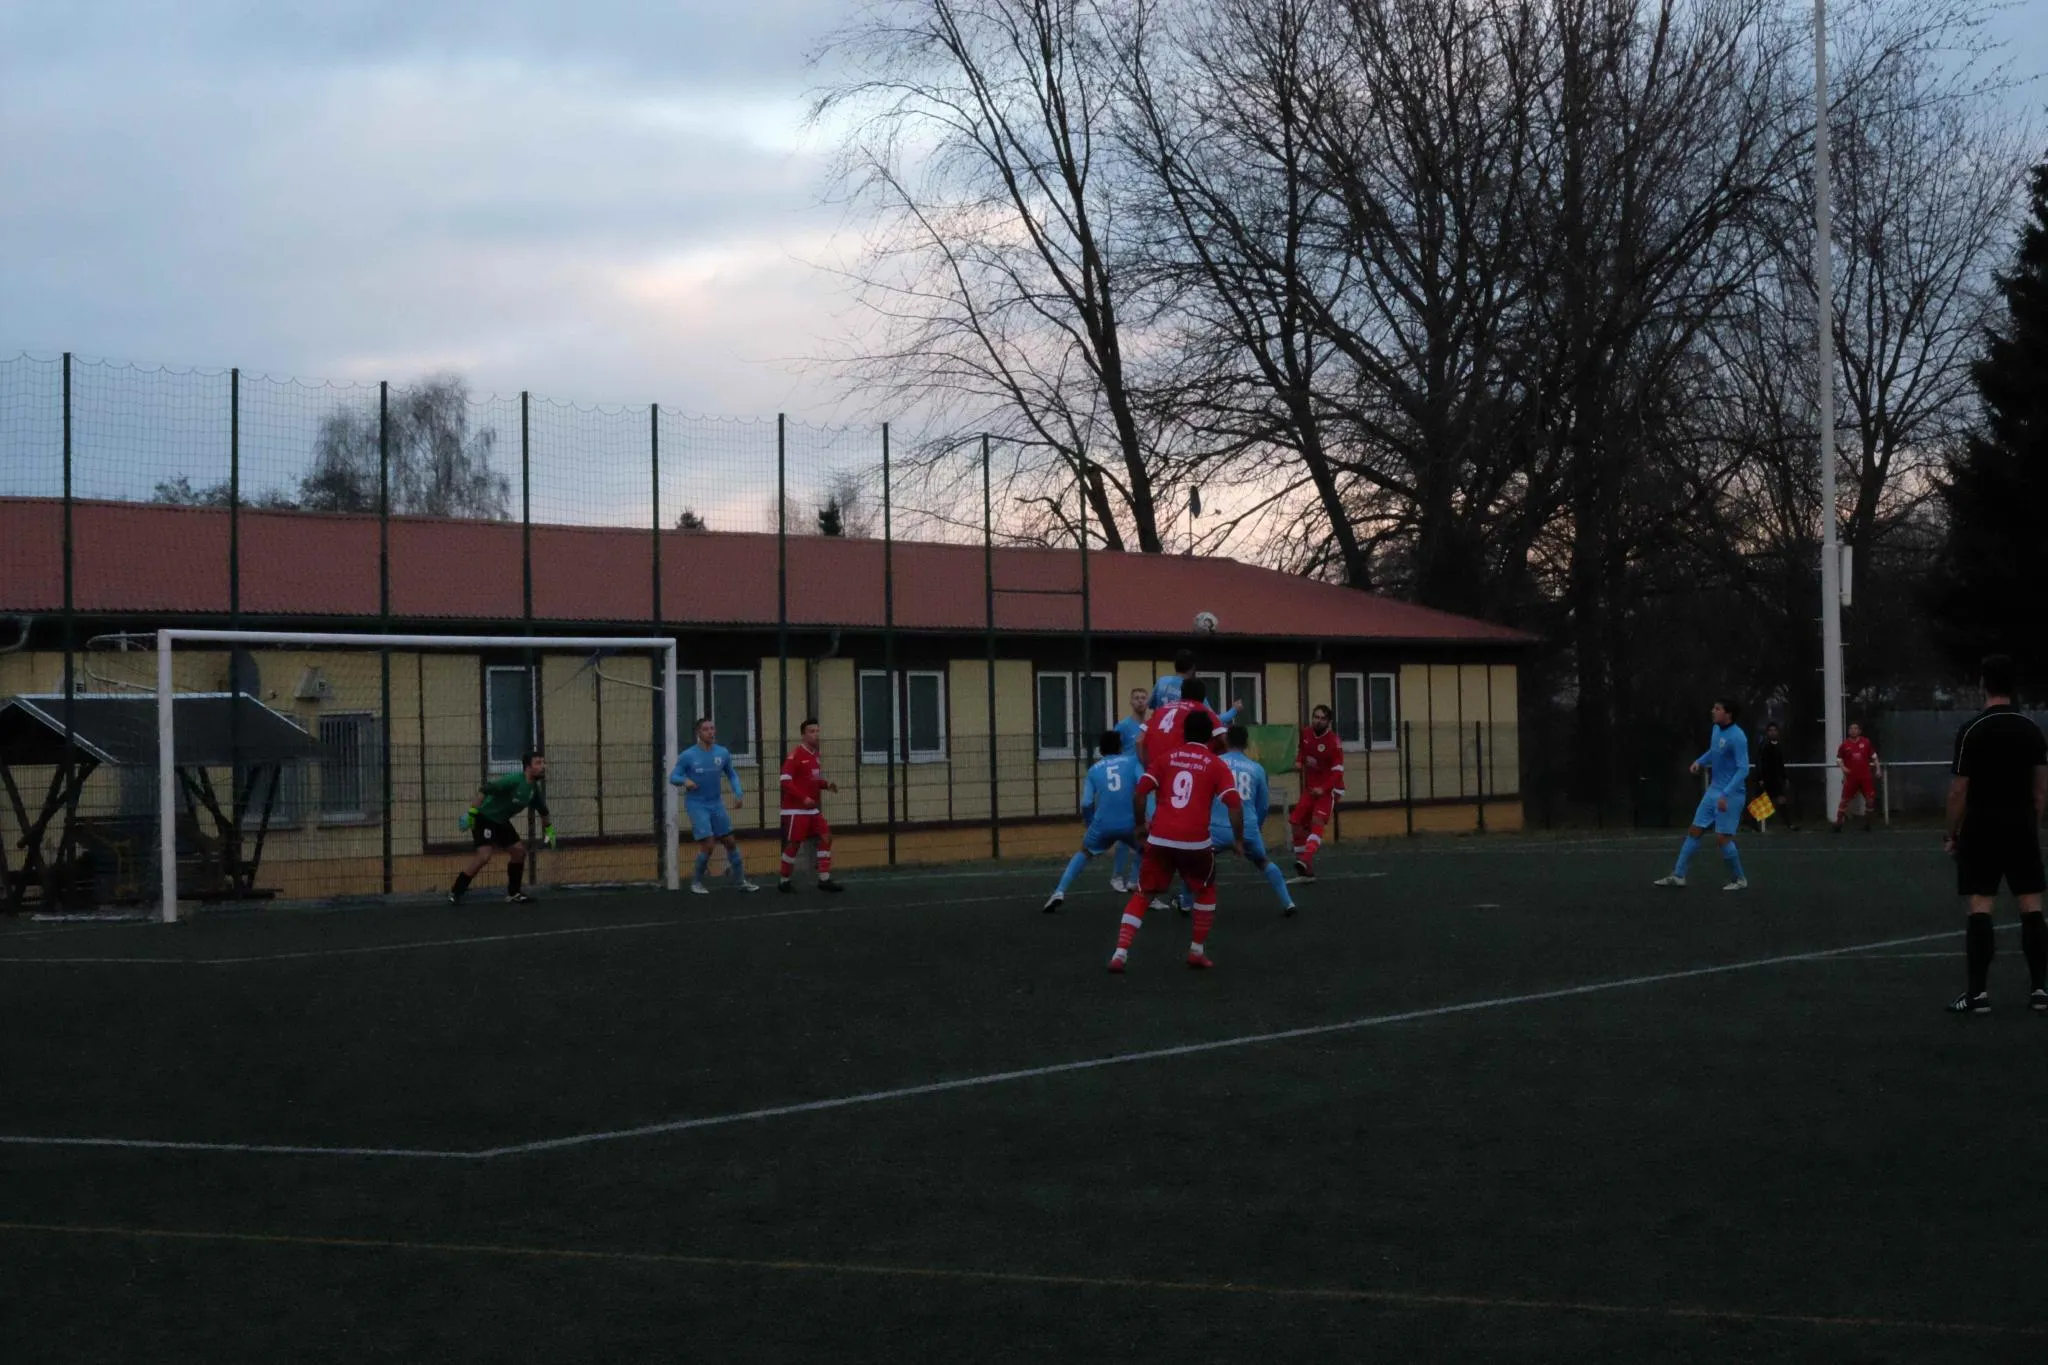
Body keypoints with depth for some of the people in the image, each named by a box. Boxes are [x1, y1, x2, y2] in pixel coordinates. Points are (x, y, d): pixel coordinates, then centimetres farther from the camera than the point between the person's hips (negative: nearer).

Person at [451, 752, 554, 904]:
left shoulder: (535, 790, 1)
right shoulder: (513, 780, -25)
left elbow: (543, 811, 20)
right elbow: (485, 789, -31)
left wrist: (548, 830, 22)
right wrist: (472, 810, -35)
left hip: (501, 822, 9)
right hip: (484, 818, -9)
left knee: (519, 851, 7)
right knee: (484, 856, -21)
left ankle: (513, 893, 21)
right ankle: (455, 893, -12)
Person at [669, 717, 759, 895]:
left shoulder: (723, 753, 0)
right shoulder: (687, 756, -11)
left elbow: (732, 774, 14)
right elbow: (673, 777, -8)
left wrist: (738, 793, 0)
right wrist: (684, 780, -29)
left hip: (716, 805, 5)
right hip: (696, 805, -4)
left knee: (730, 842, 9)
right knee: (707, 844, -13)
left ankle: (741, 881, 22)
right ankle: (696, 882, 6)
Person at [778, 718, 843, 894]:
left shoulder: (815, 755, 11)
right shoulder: (795, 755, -13)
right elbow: (785, 781, -19)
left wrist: (827, 785, 4)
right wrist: (803, 798, -23)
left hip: (812, 808, 8)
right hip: (795, 809, -8)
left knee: (825, 837, 0)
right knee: (794, 844, -4)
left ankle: (824, 879, 3)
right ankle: (784, 882, 10)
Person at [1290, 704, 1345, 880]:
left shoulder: (1334, 742, -19)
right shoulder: (1306, 733, 0)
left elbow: (1337, 771, -21)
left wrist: (1323, 789, -32)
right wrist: (1298, 761, 1)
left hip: (1328, 789, -8)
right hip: (1310, 788, 8)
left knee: (1317, 821, -27)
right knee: (1297, 824, 4)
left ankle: (1306, 860, -47)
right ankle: (1307, 871, 11)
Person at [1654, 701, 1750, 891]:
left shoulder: (1737, 737, -20)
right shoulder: (1717, 729, 6)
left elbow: (1743, 769, -23)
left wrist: (1726, 794, -29)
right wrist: (1699, 761, 6)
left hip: (1730, 795, -8)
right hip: (1713, 790, 8)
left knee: (1723, 838, -8)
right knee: (1694, 831, 7)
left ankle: (1739, 879, 9)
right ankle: (1678, 876, 11)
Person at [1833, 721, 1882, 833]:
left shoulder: (1866, 743, 2)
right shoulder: (1844, 744, -1)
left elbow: (1874, 756, 9)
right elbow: (1839, 759, 3)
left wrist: (1878, 769, 2)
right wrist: (1843, 768, -15)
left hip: (1865, 776, 2)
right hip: (1851, 776, -2)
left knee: (1870, 799, 2)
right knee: (1845, 800, -2)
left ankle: (1867, 823, 16)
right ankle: (1838, 824, 2)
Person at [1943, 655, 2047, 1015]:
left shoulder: (1972, 731, -8)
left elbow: (1959, 790, -8)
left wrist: (1952, 834, 2)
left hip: (1982, 827, -3)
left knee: (1980, 907, -3)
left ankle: (1978, 992, -6)